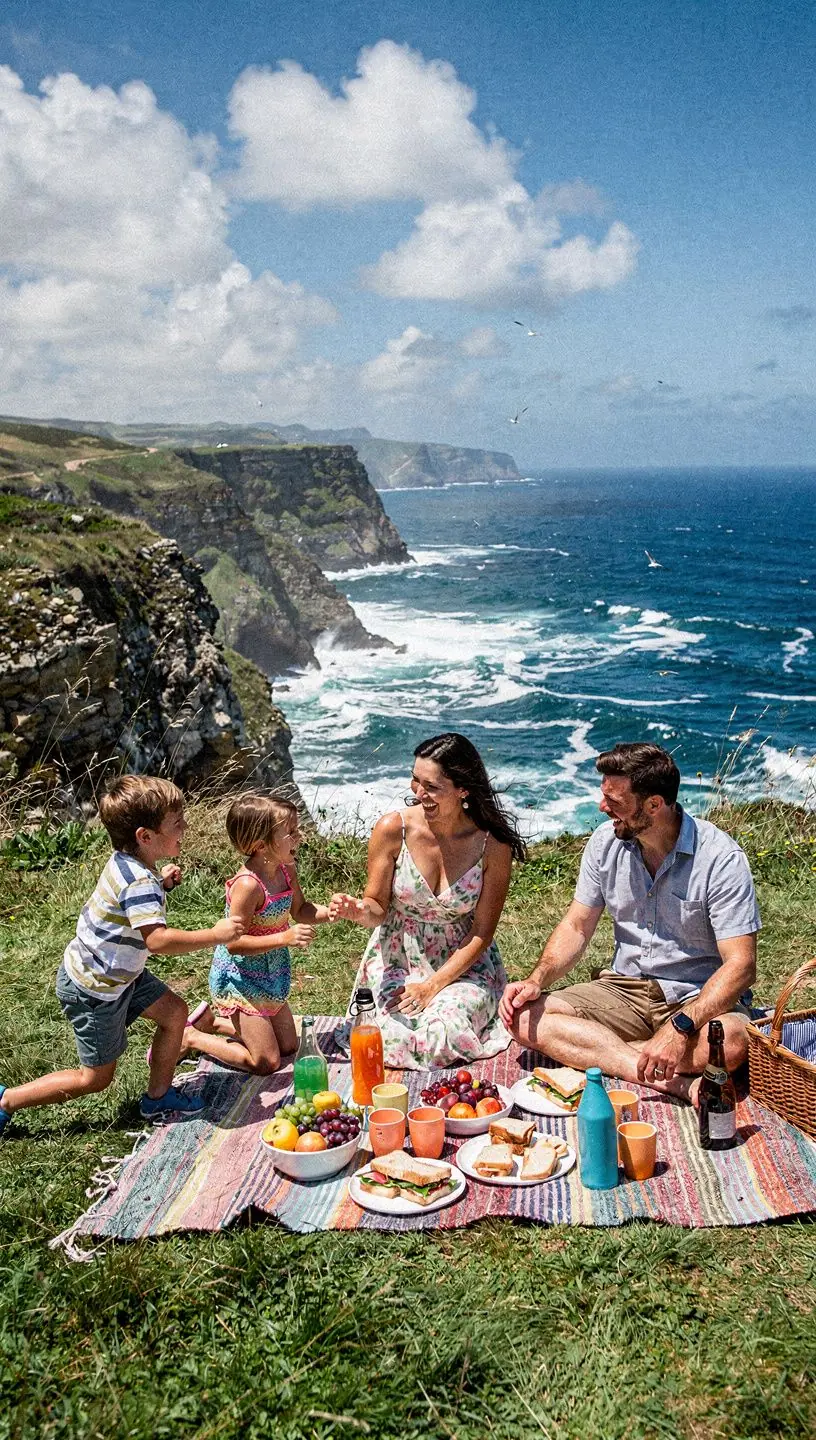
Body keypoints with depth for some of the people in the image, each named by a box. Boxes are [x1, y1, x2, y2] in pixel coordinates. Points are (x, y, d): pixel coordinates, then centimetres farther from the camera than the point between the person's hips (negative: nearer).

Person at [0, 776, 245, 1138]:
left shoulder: (125, 862, -3)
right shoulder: (140, 882, -32)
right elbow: (158, 939, -44)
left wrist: (161, 883, 4)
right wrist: (215, 935, -35)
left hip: (118, 973, 9)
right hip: (93, 991, -9)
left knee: (175, 1012, 10)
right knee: (96, 1078, 6)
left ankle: (158, 1097, 23)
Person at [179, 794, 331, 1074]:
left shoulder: (286, 870, -6)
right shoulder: (248, 885, -30)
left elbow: (300, 911, 9)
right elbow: (233, 943, -29)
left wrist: (329, 912, -11)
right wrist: (284, 938, -34)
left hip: (271, 975, 8)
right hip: (240, 977, -8)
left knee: (288, 1045, 18)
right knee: (266, 1062, -3)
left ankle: (214, 1019, 27)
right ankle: (191, 1038, 10)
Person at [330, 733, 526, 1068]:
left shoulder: (493, 846, -16)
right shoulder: (393, 829, -16)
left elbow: (482, 932, -8)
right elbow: (378, 908, -4)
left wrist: (434, 984, -14)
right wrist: (359, 911, -28)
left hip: (463, 963, 0)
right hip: (397, 958, 1)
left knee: (440, 1040, -25)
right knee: (400, 1038, -23)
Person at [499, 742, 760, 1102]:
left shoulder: (720, 857, -18)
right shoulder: (606, 841, -2)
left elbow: (740, 964, -23)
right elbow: (576, 926, 6)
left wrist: (681, 1027, -36)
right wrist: (536, 981, -12)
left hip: (700, 996, -4)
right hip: (626, 988, 5)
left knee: (730, 1042, -39)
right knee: (526, 1018, -19)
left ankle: (592, 1055, -21)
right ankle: (672, 1081, -29)